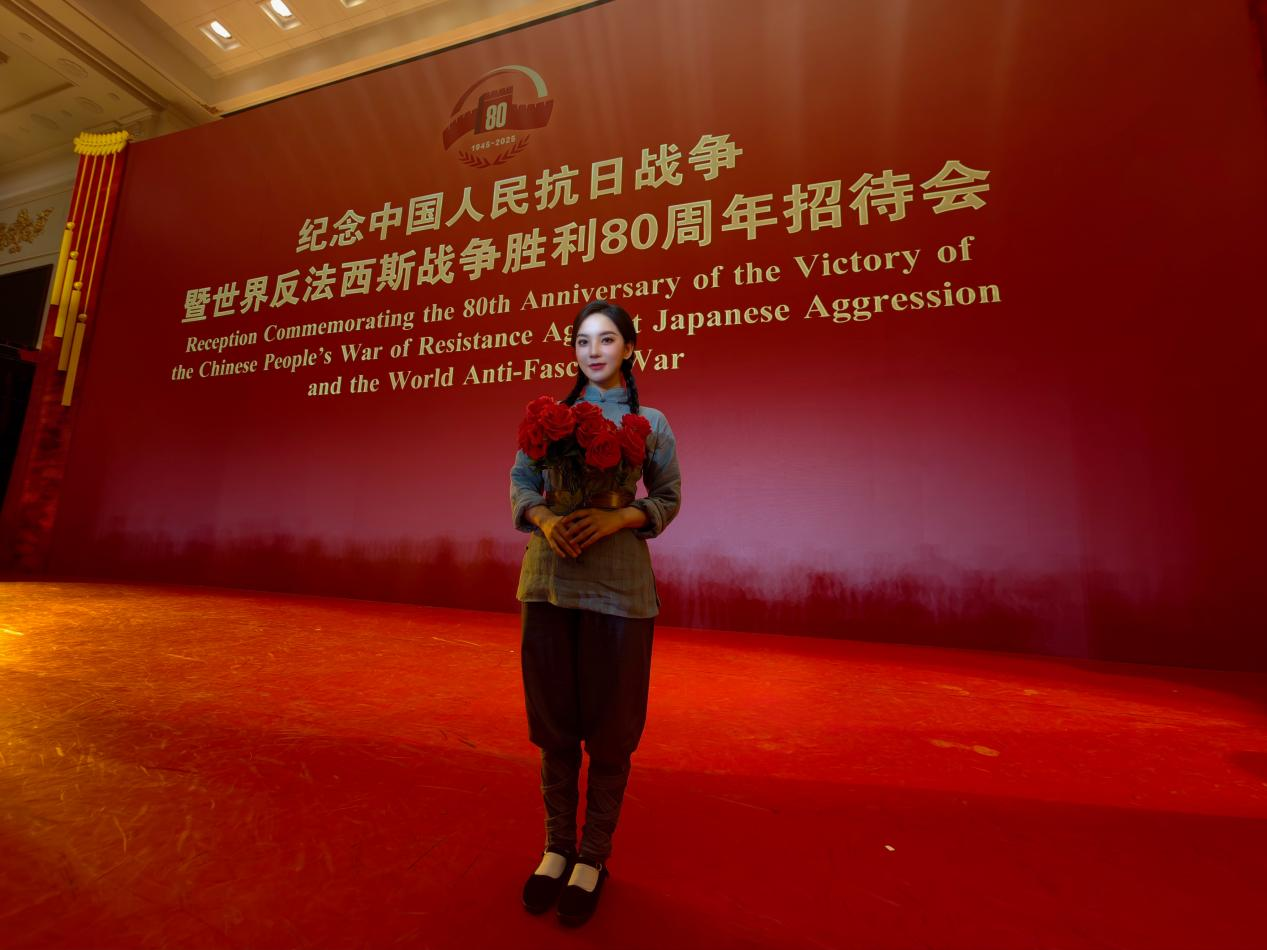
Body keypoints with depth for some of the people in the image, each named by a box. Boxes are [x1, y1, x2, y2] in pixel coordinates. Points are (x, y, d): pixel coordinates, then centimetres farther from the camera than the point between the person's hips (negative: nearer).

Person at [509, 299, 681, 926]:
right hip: (550, 576, 2)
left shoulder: (650, 423, 6)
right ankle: (557, 847, 33)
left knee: (609, 728, 8)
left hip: (617, 584, -2)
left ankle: (593, 857, 29)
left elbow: (669, 497, 3)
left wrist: (618, 517, -15)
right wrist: (543, 517, -12)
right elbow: (520, 481, 9)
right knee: (554, 721, 13)